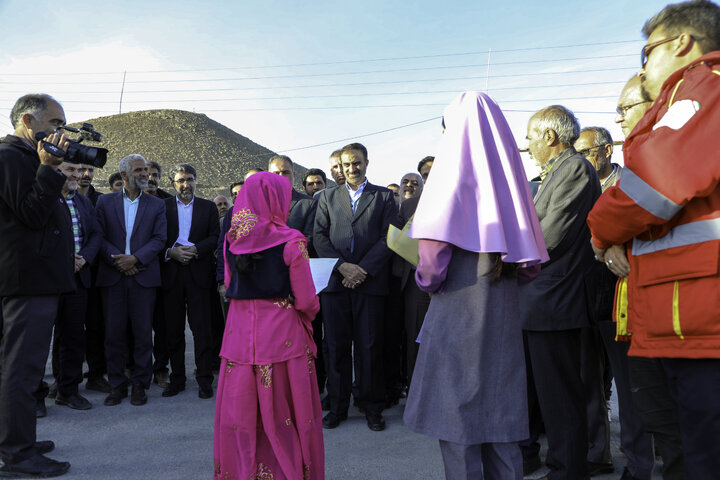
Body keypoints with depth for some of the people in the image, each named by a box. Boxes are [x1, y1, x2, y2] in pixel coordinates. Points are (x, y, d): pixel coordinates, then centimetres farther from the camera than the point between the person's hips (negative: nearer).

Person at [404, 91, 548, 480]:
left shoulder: (452, 174, -11)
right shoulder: (507, 174, 6)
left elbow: (432, 259, -15)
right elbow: (531, 261, 8)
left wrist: (428, 280, 5)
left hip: (457, 312, -6)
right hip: (503, 314, 6)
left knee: (456, 414, 5)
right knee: (499, 410, 15)